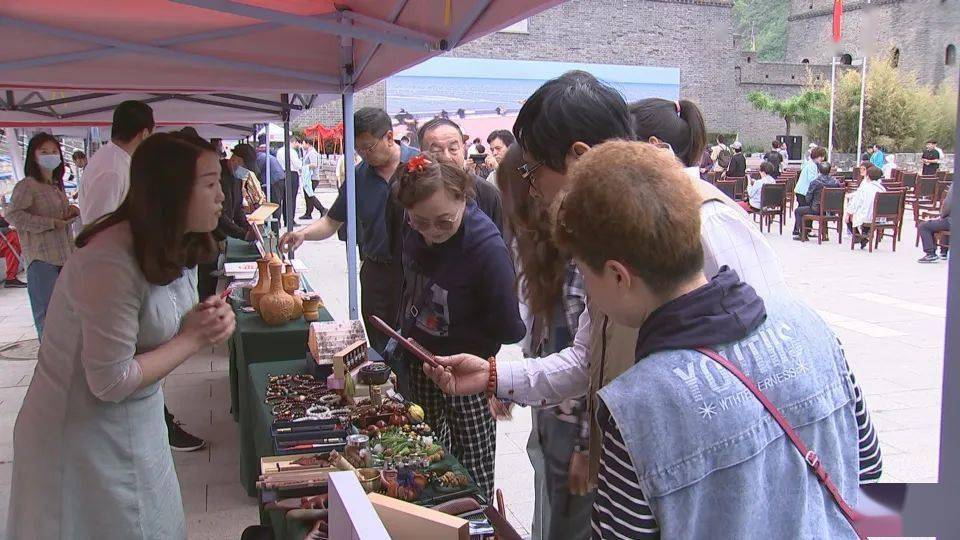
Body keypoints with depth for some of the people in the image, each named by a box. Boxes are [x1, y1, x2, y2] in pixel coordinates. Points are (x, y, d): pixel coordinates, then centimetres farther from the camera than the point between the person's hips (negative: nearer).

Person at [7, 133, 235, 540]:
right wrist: (192, 340, -17)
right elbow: (111, 381, -25)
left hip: (136, 426, 8)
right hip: (85, 437, -8)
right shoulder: (111, 263, -29)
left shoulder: (175, 247, -2)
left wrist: (208, 319, -11)